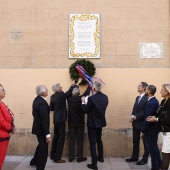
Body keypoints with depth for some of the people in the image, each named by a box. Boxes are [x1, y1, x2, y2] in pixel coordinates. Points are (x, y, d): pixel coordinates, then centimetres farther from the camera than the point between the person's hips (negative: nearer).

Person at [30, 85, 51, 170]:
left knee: (41, 145, 27)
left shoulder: (37, 99, 3)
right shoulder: (42, 103, -27)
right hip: (41, 128, -10)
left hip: (37, 127, 10)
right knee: (43, 148, 5)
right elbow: (44, 120, -27)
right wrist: (47, 134, -24)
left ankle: (34, 161, 45)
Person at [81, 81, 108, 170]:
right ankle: (100, 157, 42)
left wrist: (83, 102, 1)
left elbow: (85, 110, -16)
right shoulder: (105, 97, -3)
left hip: (93, 123, -7)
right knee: (99, 140, 26)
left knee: (92, 143, 2)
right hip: (101, 122, 7)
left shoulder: (92, 98, -24)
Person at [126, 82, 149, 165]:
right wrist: (132, 117, -3)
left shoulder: (147, 98, -17)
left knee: (145, 141, 9)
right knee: (135, 141, 15)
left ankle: (145, 159, 21)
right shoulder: (137, 98, 12)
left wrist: (136, 117, -17)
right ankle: (134, 157, 28)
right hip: (136, 123, 8)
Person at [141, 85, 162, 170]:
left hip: (150, 130, -9)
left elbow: (147, 119, -24)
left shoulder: (150, 103, -25)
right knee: (155, 147, 22)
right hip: (154, 128, 9)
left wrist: (143, 131, -14)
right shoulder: (155, 101, 5)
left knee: (152, 149, 5)